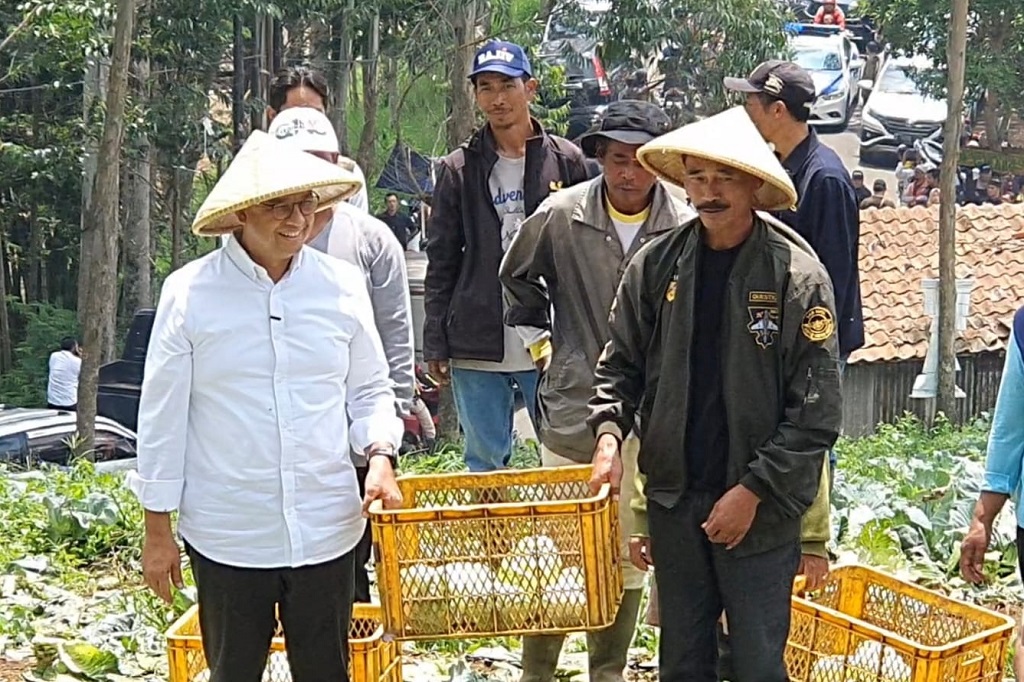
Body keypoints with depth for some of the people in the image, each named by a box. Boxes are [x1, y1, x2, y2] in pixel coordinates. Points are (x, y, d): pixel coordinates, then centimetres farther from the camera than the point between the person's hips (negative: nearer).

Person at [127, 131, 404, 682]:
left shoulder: (343, 285, 1)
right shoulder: (189, 292, -6)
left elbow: (369, 391, 13)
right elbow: (162, 415, 0)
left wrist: (380, 455, -7)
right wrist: (158, 527, 2)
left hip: (326, 529, 2)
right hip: (227, 535, -2)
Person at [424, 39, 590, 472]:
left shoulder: (566, 161, 4)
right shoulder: (459, 169, 6)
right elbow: (440, 262, 8)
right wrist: (435, 344, 3)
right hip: (477, 347, 1)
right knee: (484, 464, 8)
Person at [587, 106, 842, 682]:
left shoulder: (799, 277, -10)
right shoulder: (655, 266, 0)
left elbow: (817, 412, -10)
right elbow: (620, 364, 10)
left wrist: (754, 490, -13)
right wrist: (609, 433, -7)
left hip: (761, 508, -3)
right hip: (674, 499, 4)